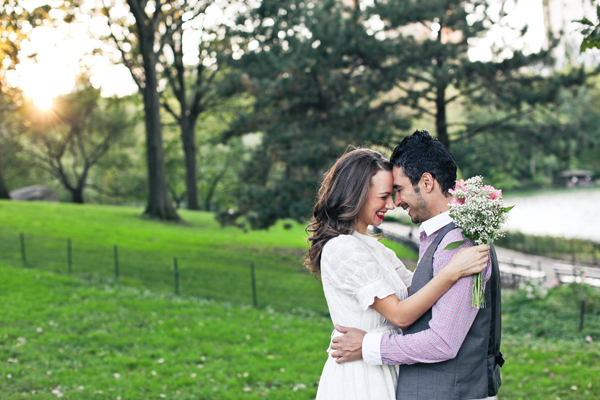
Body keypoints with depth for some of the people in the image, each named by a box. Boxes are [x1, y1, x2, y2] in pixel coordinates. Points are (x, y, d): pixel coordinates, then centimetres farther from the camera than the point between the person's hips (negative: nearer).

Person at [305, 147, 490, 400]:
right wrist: (452, 272, -26)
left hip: (381, 374, 9)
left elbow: (414, 287, 9)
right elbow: (400, 314, -21)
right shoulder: (342, 249, -18)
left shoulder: (372, 247, 12)